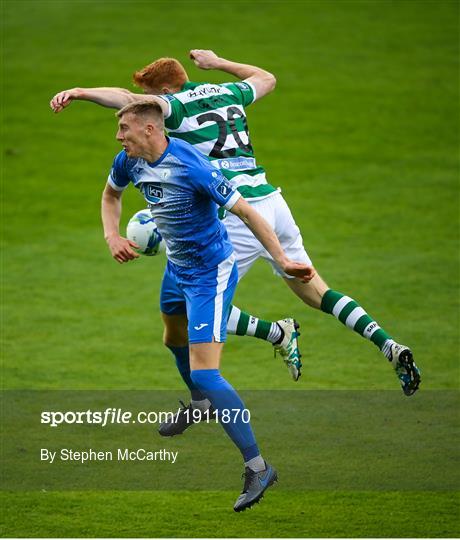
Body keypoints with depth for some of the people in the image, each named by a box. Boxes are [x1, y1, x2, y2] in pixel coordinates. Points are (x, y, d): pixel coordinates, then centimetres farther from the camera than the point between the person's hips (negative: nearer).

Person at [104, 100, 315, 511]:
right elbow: (111, 194, 17)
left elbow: (245, 211, -27)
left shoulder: (191, 166, -30)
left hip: (209, 273, -9)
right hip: (177, 267, 9)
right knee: (175, 339, 34)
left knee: (205, 373, -18)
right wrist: (112, 235, -2)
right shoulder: (130, 160, -6)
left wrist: (283, 261, -30)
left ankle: (257, 467, -16)